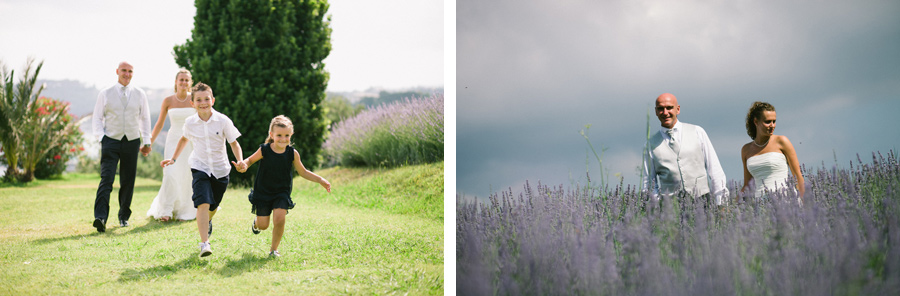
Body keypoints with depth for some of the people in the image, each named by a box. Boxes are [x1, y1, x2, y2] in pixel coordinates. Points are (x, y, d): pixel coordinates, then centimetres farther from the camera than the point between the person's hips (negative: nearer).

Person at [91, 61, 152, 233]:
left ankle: (124, 216, 21)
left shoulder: (140, 95, 8)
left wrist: (146, 142, 11)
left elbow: (145, 118, 16)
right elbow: (97, 118, 6)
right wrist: (101, 138, -8)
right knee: (106, 179, -15)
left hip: (132, 141, 2)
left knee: (128, 181, 7)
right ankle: (100, 217, -23)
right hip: (111, 141, -2)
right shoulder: (105, 94, 4)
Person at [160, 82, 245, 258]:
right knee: (203, 204, -20)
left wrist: (240, 161, -21)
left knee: (213, 206, 16)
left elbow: (234, 143, -5)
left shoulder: (223, 121, -12)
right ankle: (204, 244, -23)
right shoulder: (190, 123, -5)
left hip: (220, 170, 1)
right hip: (200, 168, -1)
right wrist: (173, 158, 17)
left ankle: (207, 223, 53)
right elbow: (184, 139, 17)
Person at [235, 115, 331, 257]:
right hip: (263, 192, -1)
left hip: (282, 193, 1)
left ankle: (274, 249, 3)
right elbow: (250, 160, 3)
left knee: (280, 219, -20)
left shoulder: (292, 153, -8)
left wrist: (321, 180, -2)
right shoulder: (264, 150, -13)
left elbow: (303, 172, 4)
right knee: (263, 225, 1)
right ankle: (256, 223, 43)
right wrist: (243, 166, -21)